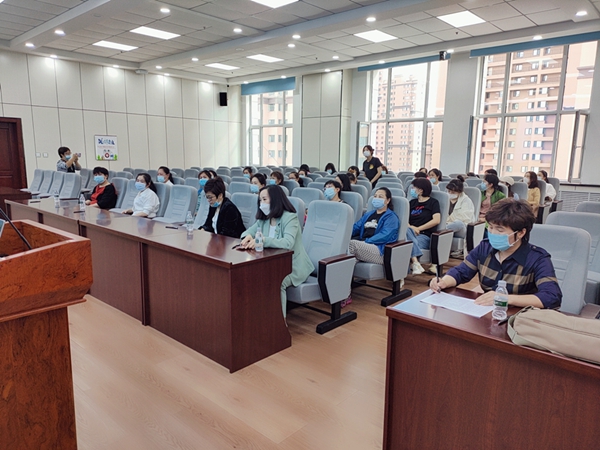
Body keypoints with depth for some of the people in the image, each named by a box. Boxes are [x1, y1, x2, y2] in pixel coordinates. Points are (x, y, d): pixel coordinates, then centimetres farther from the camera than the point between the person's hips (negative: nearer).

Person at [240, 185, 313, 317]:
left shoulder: (290, 217, -15)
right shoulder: (263, 219, 7)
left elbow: (288, 243, -31)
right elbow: (247, 232, 9)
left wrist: (263, 240, -42)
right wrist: (248, 236, -18)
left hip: (292, 266, -6)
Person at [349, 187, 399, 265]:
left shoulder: (391, 217, 8)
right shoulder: (368, 214, 31)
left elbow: (384, 235, -9)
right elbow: (356, 227, 21)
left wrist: (366, 242, -19)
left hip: (379, 251, -6)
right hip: (361, 245, 6)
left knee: (351, 244, -35)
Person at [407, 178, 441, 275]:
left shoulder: (433, 202, 10)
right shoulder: (412, 202, 24)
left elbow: (436, 220, -7)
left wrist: (418, 229, -10)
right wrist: (410, 227, -9)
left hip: (424, 235, -3)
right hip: (411, 233, 3)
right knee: (407, 230, -35)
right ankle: (416, 262, -48)